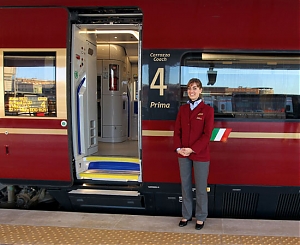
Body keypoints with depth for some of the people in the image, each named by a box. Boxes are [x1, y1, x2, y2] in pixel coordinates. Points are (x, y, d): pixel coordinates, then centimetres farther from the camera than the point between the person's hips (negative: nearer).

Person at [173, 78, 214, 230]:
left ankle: (200, 217, 23)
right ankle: (186, 215, 28)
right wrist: (178, 148, -9)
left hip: (200, 155, -4)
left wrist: (192, 149, -17)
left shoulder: (207, 110, -5)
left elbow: (207, 134, -11)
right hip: (183, 154, 4)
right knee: (185, 186, 13)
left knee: (200, 188, 7)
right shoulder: (182, 109, 8)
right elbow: (177, 130, 7)